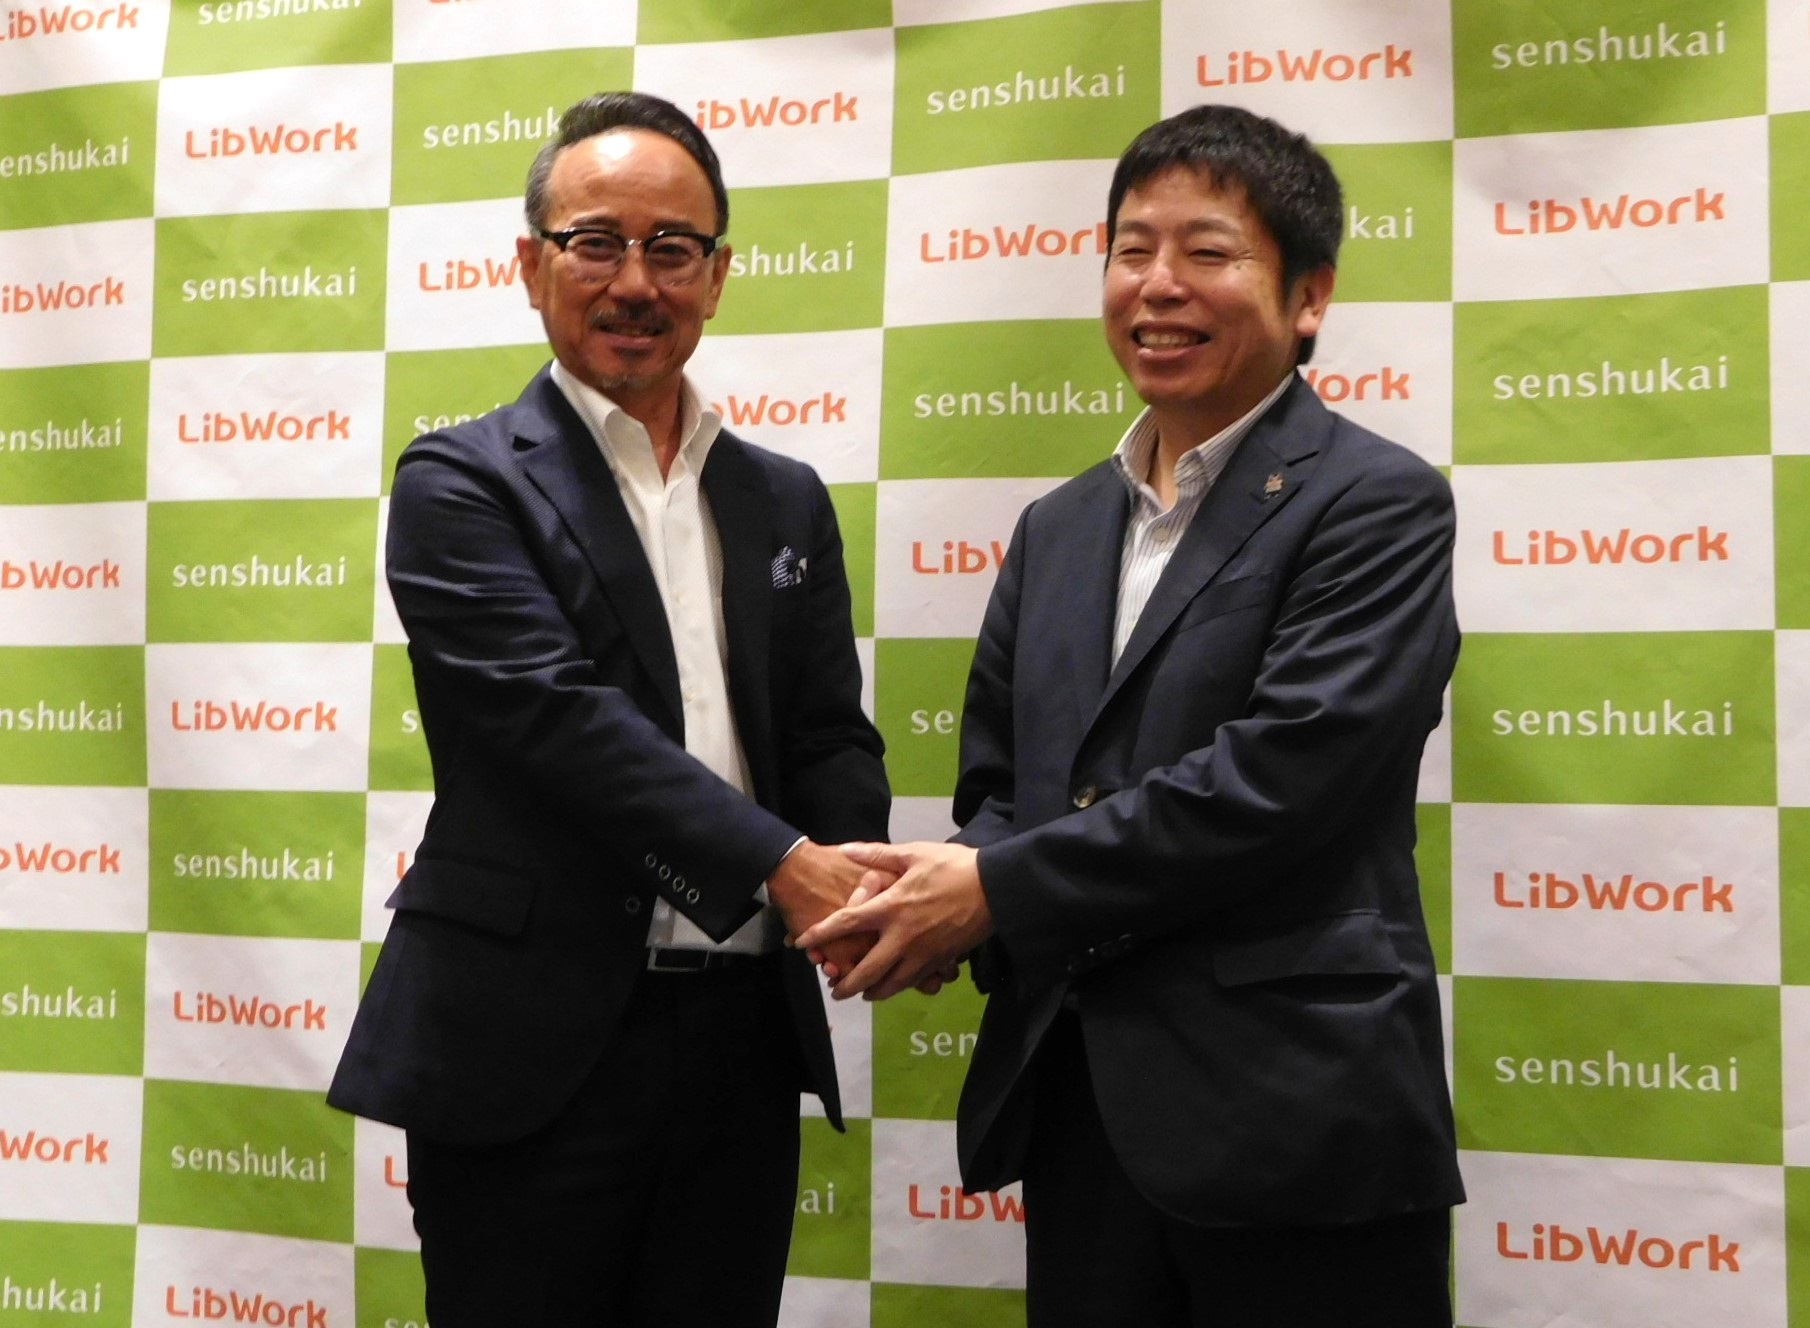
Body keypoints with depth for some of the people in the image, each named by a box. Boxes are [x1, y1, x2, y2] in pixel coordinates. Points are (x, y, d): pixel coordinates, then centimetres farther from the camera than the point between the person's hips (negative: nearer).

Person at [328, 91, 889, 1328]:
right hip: (533, 1042, -4)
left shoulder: (787, 502, 12)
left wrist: (856, 891, -14)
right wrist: (785, 867, -23)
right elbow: (557, 714, -16)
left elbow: (834, 738, 8)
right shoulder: (461, 483, -3)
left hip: (748, 1039, 5)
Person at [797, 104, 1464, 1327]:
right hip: (1077, 1107, 6)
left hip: (1293, 1123, -6)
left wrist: (997, 891, -14)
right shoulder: (1059, 528, 15)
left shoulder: (1377, 504, -6)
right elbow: (997, 783, 15)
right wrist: (936, 899, -8)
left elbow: (1280, 774, -17)